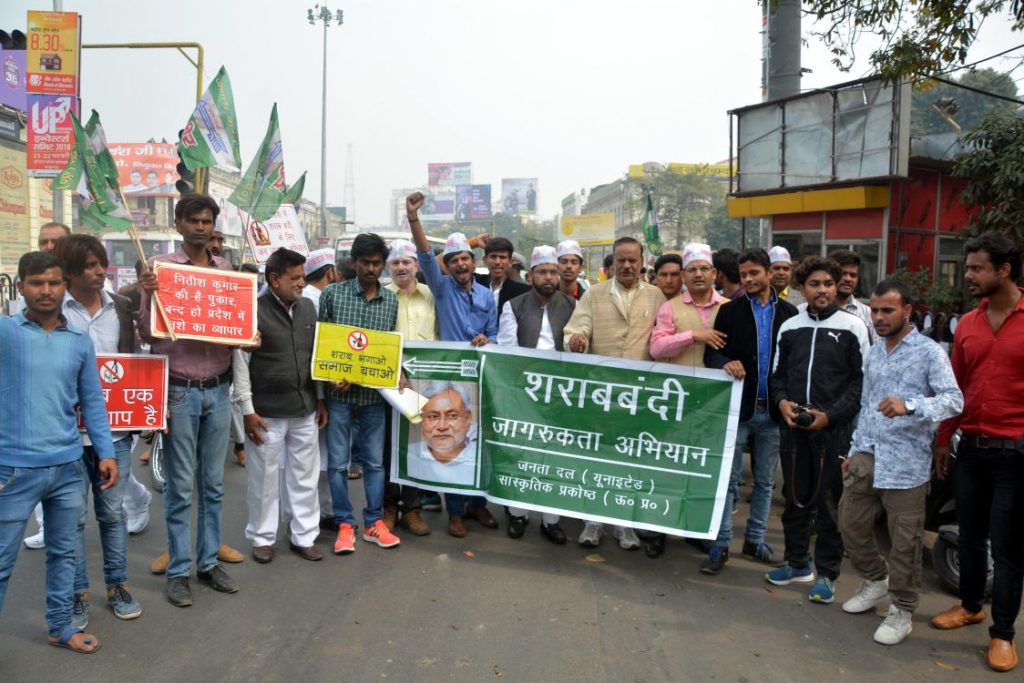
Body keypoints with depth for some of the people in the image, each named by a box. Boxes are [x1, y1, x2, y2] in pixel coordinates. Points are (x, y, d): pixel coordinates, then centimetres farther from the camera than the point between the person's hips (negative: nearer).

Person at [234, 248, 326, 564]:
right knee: (265, 478, 7)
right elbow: (240, 363, -9)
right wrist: (248, 410, -11)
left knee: (305, 476, 11)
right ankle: (262, 538, 24)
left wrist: (320, 399, 12)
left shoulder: (308, 307, 7)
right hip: (267, 412, -5)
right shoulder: (253, 311, -10)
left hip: (305, 409, 5)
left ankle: (303, 536, 24)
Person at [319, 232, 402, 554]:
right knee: (338, 462, 5)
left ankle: (374, 522, 23)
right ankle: (345, 525, 17)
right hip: (338, 393, -2)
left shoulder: (391, 300, 6)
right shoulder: (332, 294, -2)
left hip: (373, 394, 2)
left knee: (374, 461, 10)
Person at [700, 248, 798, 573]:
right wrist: (725, 363, -24)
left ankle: (755, 539, 26)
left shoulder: (789, 312, 6)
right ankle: (721, 545, 8)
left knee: (765, 481, 13)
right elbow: (711, 352, -2)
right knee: (729, 479, 1)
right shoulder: (730, 311, 2)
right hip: (737, 406, -2)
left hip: (772, 411, 2)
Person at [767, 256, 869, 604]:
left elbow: (861, 380, -3)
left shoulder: (852, 327, -1)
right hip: (793, 425, 4)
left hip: (833, 428, -4)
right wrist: (782, 401, -4)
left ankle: (827, 573, 16)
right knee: (794, 496, 12)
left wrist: (830, 415, -12)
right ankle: (798, 563, 27)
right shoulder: (789, 327, 11)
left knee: (829, 501, 2)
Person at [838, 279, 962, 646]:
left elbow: (954, 400, -18)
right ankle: (875, 581, 36)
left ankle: (902, 611, 17)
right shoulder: (873, 353, 15)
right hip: (866, 457, 7)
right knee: (851, 524, 13)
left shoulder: (929, 352, -6)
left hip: (906, 462, -6)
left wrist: (909, 405, -35)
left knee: (905, 541, 1)